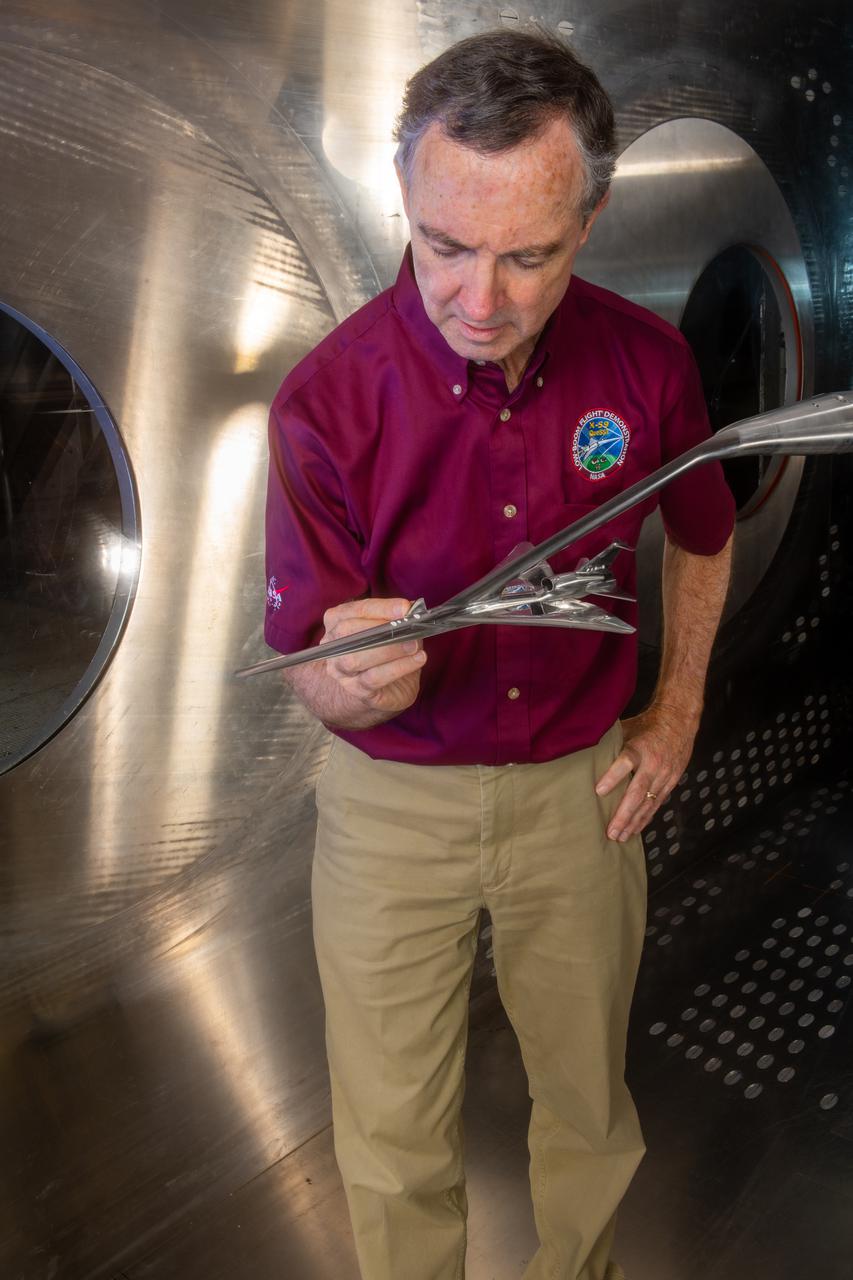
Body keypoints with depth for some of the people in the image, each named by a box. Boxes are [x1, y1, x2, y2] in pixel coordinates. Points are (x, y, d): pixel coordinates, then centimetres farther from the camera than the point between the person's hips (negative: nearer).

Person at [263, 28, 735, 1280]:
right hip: (394, 801, -2)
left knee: (591, 1105, 22)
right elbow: (309, 670, -14)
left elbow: (702, 531, 10)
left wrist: (678, 706, 6)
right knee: (395, 1145, 12)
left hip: (580, 786, 3)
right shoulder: (327, 400, -19)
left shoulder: (646, 360, -11)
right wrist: (351, 678, -37)